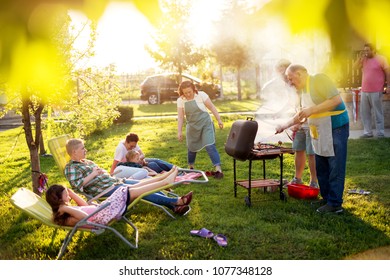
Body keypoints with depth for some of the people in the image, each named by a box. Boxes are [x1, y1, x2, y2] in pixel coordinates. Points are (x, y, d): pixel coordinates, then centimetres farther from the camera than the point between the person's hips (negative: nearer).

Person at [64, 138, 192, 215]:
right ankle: (176, 201, -21)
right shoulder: (70, 167, -4)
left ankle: (174, 207, -12)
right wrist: (93, 174, -13)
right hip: (104, 189, -9)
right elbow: (77, 185, -19)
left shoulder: (87, 162, 22)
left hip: (115, 181, 9)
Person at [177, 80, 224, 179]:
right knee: (191, 148, 12)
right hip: (192, 127, 3)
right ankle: (191, 168, 36)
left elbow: (212, 107, -5)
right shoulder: (180, 100, -3)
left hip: (206, 125, -3)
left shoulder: (201, 95, -11)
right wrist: (179, 131, -6)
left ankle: (218, 170, -13)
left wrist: (219, 120, -6)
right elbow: (180, 117, -2)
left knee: (210, 146, -15)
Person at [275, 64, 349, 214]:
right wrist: (285, 126, 19)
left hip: (335, 127, -9)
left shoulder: (319, 79, -13)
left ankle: (335, 204, 3)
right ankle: (326, 198, 27)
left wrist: (312, 109, -23)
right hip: (319, 132, 9)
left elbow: (336, 99, -22)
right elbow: (302, 115, 24)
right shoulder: (302, 90, 13)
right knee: (321, 168, 15)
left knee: (335, 167, -3)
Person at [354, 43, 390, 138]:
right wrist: (361, 57, -3)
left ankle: (380, 134, 5)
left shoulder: (380, 59, -4)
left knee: (378, 113, 0)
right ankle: (367, 132, 16)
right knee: (364, 113, 8)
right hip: (364, 91, 6)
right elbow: (356, 66, 8)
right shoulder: (364, 59, 12)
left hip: (376, 92, -6)